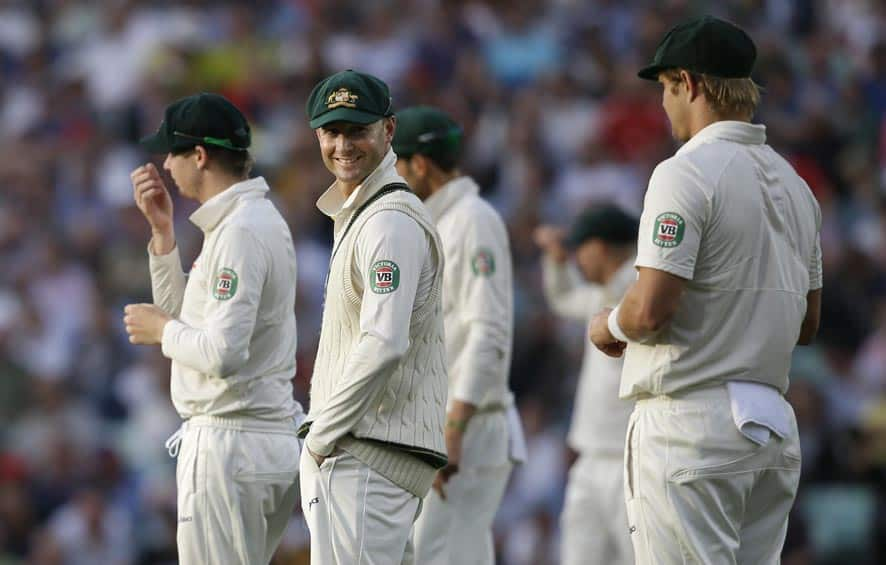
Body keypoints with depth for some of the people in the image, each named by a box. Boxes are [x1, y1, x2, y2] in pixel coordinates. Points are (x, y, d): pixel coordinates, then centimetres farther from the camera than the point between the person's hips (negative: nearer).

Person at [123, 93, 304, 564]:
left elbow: (224, 352, -25)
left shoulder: (241, 232, -17)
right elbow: (186, 315, 23)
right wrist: (162, 230, 15)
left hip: (229, 448, -11)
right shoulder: (260, 219, 16)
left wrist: (163, 330, -8)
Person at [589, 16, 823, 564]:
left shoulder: (687, 173, -12)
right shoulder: (795, 184, 14)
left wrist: (609, 326, 2)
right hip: (776, 431, 8)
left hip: (690, 426, -8)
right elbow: (807, 325, 19)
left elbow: (651, 311, -19)